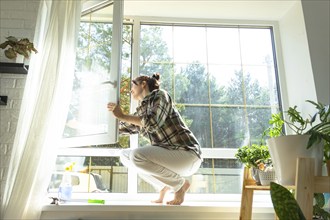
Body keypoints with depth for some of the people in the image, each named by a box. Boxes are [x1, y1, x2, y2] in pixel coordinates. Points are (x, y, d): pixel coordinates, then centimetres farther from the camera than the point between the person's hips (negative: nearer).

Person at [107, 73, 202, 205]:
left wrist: (122, 116, -17)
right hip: (167, 154, 8)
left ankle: (180, 183, -7)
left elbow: (152, 123, -24)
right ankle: (163, 186, 8)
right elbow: (126, 128, 25)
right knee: (125, 155, 7)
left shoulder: (160, 95, -7)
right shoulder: (141, 109, 14)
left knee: (137, 155, -27)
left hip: (187, 154, -8)